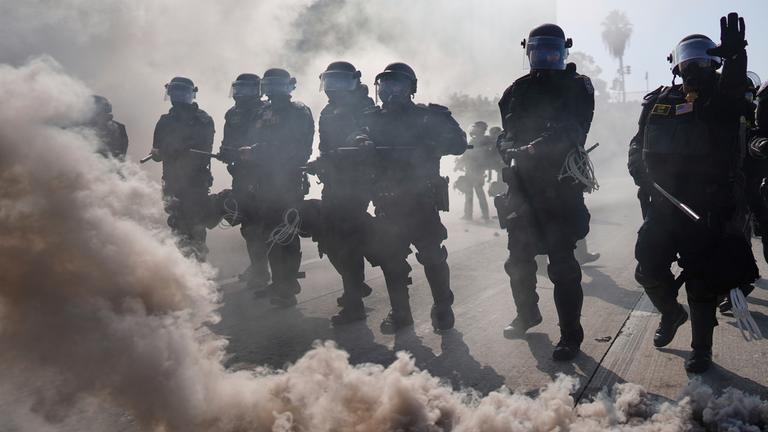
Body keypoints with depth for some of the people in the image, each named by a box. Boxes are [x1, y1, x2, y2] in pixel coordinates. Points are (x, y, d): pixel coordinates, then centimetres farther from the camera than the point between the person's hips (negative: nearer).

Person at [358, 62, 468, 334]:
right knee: (389, 256, 4)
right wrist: (363, 144, -22)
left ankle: (443, 308, 12)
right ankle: (399, 312, 17)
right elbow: (358, 142, 1)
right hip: (387, 200, 4)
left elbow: (458, 143, -7)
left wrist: (427, 146, -23)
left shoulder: (429, 116, 1)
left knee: (432, 255, -7)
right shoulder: (372, 119, 13)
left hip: (422, 198, -3)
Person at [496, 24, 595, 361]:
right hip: (522, 184, 5)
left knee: (562, 262, -7)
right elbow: (504, 132, 12)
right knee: (518, 256, 13)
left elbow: (572, 130, -12)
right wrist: (509, 150, -9)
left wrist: (533, 148, -23)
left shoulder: (576, 87, 2)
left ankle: (571, 335, 3)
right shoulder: (517, 90, 15)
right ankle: (527, 314, 35)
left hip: (559, 184, -5)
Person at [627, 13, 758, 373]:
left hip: (707, 209, -3)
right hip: (664, 204, 3)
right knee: (649, 269, 6)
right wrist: (639, 166, -6)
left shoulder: (721, 101, 1)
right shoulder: (658, 101, 10)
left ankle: (701, 349, 20)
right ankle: (672, 313, 37)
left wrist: (734, 56, -42)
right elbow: (639, 143, 15)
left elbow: (733, 87, -22)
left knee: (702, 282, 2)